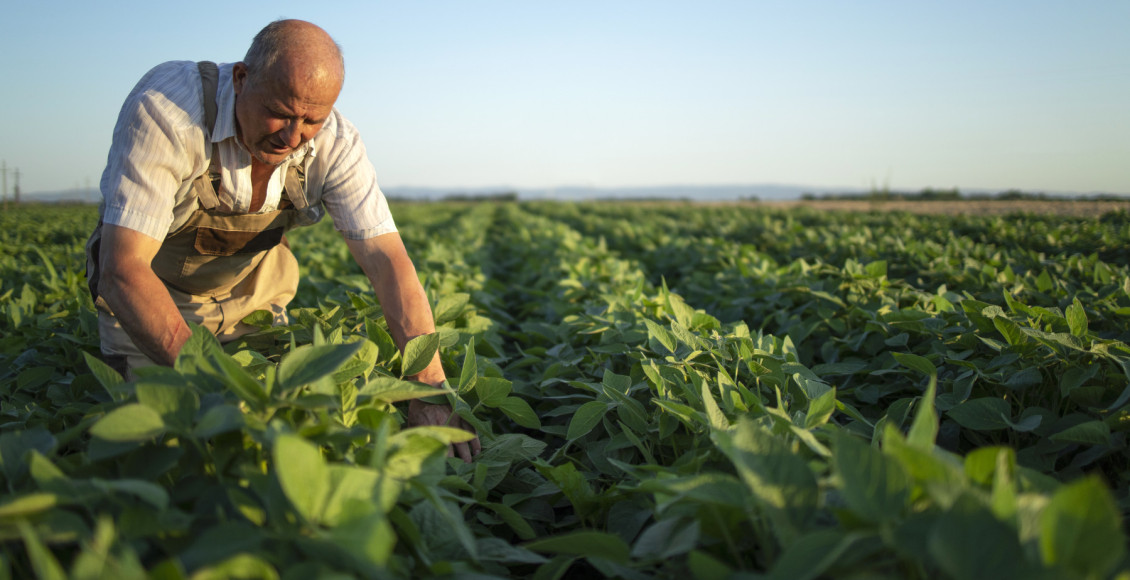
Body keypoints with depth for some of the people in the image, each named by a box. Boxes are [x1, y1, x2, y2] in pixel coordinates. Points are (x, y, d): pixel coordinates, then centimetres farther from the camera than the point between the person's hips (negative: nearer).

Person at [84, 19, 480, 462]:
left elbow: (388, 264, -28)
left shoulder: (335, 146, -24)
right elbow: (122, 269, -38)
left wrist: (431, 391, -40)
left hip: (250, 294, 3)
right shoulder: (164, 109, -35)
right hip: (148, 294, -2)